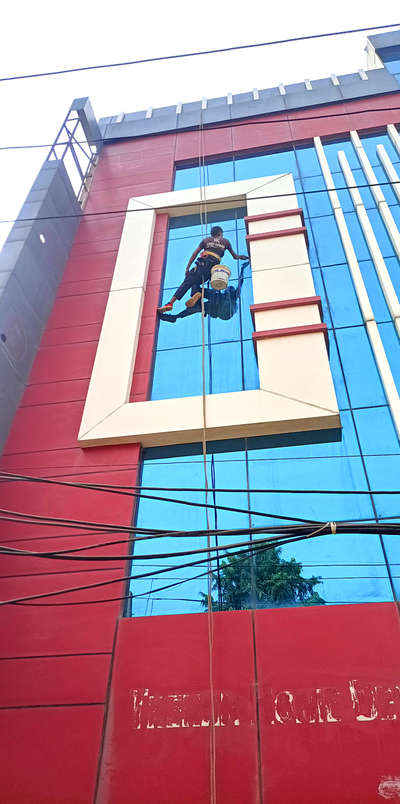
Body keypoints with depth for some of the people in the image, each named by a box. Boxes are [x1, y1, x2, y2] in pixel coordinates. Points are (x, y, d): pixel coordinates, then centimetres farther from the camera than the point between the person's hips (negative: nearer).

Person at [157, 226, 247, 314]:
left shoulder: (206, 240, 25)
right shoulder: (225, 241, 26)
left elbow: (195, 254, 15)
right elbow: (235, 256, 34)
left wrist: (187, 268, 12)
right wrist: (240, 256, 57)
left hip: (203, 264, -1)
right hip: (214, 266, 1)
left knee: (187, 282, -10)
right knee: (195, 283, 10)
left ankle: (170, 303, -26)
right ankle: (196, 293, -29)